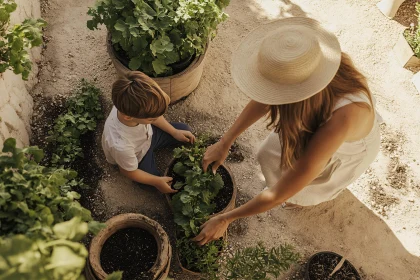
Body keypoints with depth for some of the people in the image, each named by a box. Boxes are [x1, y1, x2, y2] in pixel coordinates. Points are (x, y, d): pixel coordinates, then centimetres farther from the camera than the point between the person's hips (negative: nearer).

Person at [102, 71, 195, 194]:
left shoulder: (131, 106, -35)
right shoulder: (121, 146, -48)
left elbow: (154, 115, -8)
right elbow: (129, 171, -24)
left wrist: (174, 132, -5)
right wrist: (157, 181, -15)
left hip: (148, 135, 5)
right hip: (138, 157, -4)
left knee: (185, 130, 9)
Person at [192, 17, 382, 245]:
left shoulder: (339, 121, -50)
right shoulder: (305, 66, -37)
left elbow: (279, 195, -40)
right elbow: (264, 100, -14)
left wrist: (225, 219, -29)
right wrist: (224, 142, -12)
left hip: (350, 149, -3)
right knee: (269, 155, 6)